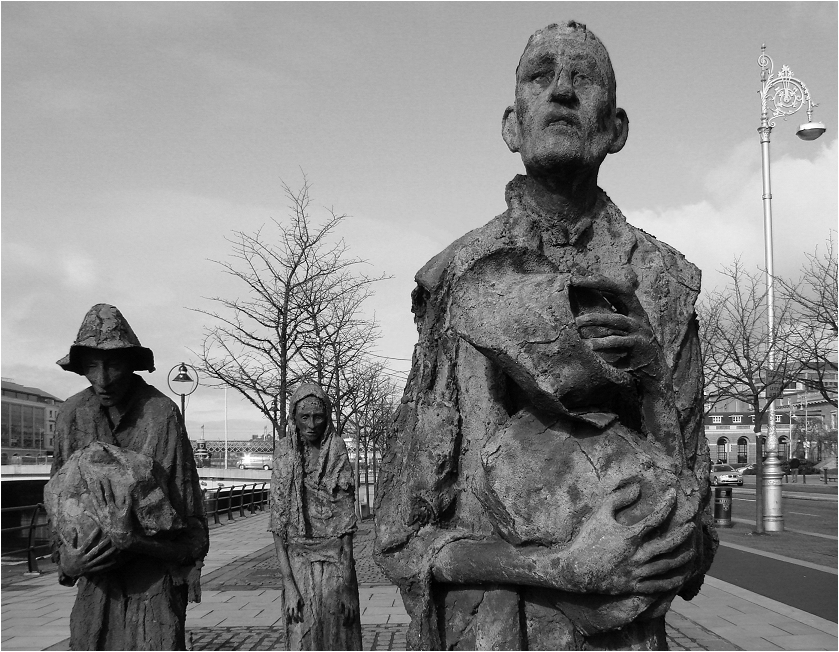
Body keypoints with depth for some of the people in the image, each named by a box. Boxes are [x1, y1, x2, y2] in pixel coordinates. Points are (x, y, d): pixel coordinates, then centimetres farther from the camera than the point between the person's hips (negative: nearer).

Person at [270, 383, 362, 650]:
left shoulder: (338, 455, -1)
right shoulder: (285, 455, 0)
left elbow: (346, 523, -3)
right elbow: (278, 523, -3)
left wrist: (347, 585, -9)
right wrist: (288, 583, -11)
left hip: (336, 563, 0)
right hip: (299, 563, 0)